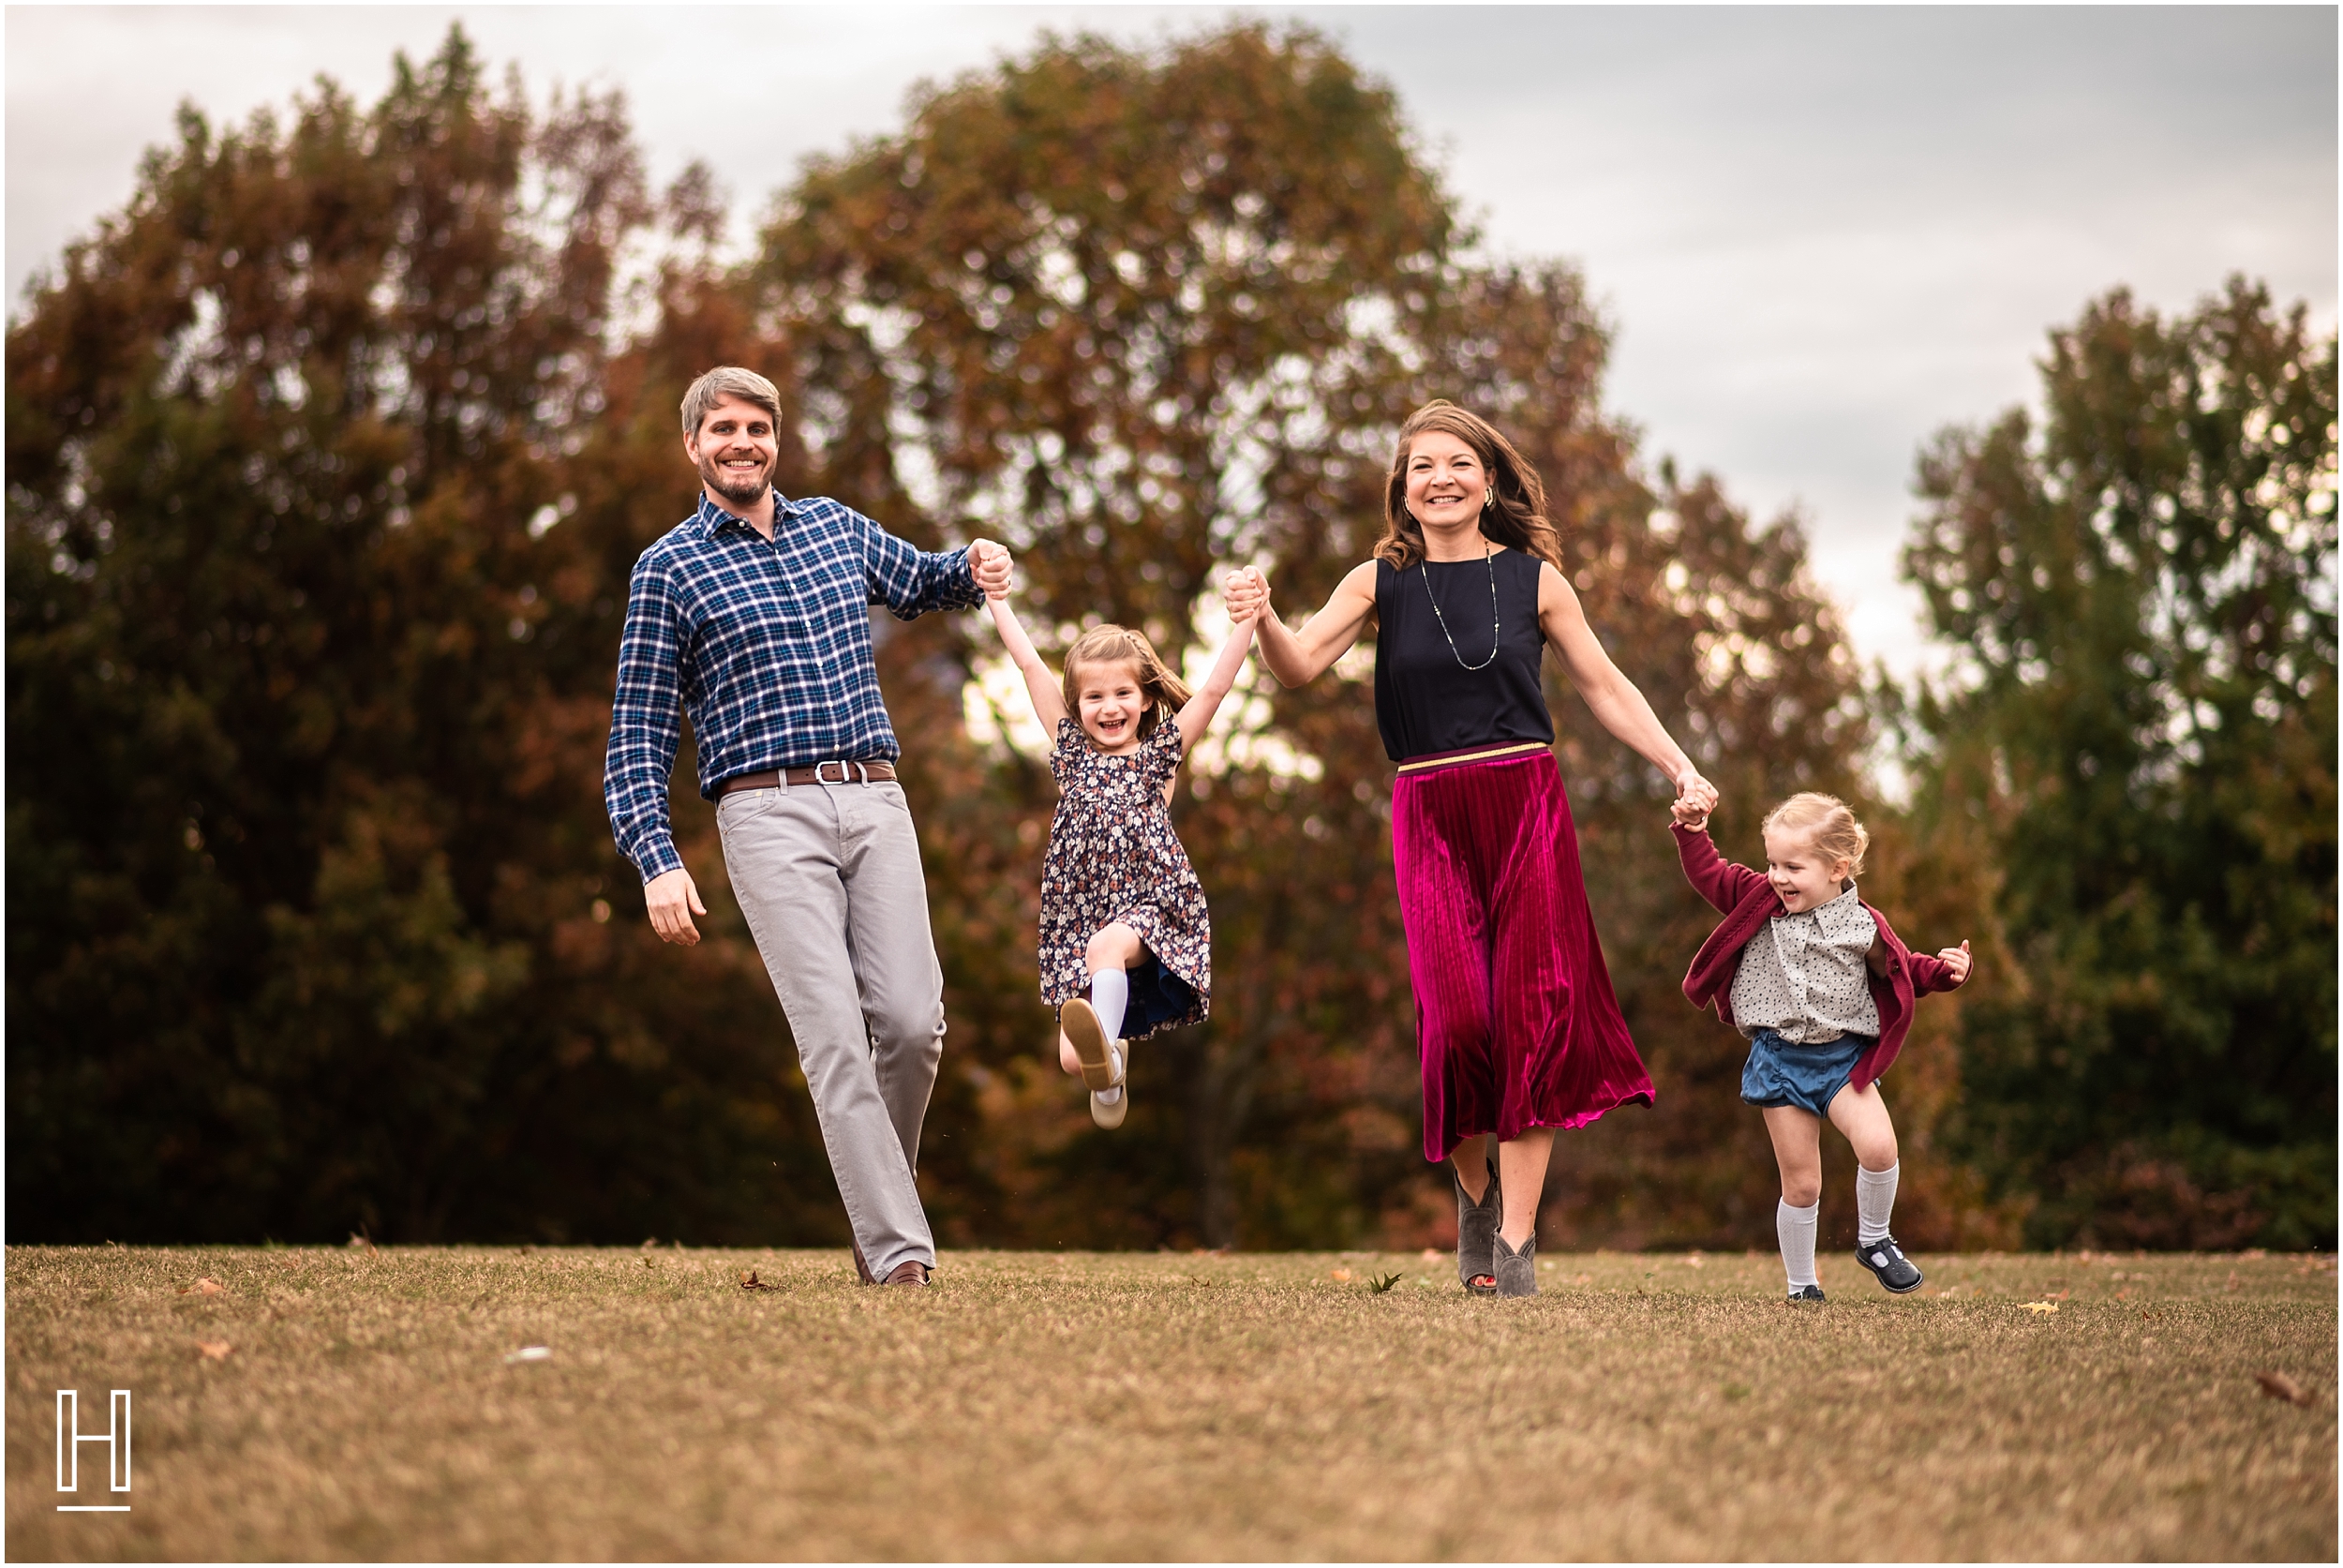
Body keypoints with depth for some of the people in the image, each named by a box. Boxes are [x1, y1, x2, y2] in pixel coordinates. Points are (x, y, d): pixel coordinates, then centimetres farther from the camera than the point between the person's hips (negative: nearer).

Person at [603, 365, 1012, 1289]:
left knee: (911, 1021, -8)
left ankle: (879, 1193, 15)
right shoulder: (668, 570, 6)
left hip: (875, 801, 4)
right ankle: (897, 1248, -17)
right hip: (769, 813, -4)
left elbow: (919, 588, 36)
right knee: (834, 1034, -14)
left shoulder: (837, 527, 17)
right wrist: (657, 860, -8)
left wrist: (973, 569, 11)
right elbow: (638, 732, 4)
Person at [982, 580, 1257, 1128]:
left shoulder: (1161, 752, 9)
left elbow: (1215, 688, 0)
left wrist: (1246, 619, -8)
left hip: (1152, 905, -3)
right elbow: (1030, 665, 14)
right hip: (1081, 914, 3)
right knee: (1072, 1058, -12)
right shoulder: (1072, 749, 14)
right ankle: (1112, 1057, 18)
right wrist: (997, 599, 14)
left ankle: (1109, 1057, -51)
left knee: (1107, 944, -39)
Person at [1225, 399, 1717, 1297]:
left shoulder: (1534, 578, 6)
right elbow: (1301, 667, -7)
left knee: (1535, 1010, -6)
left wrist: (1678, 766, 5)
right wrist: (1263, 621, -28)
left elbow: (1604, 688, 13)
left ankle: (1516, 1240, -2)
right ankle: (1475, 1189, 17)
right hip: (1431, 815, 0)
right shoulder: (1381, 582, 5)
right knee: (1458, 1014, -11)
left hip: (1527, 804, 1)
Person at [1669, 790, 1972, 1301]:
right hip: (1780, 1059, 1)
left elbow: (1902, 970, 10)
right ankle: (1801, 1286, 15)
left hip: (1843, 1057, -1)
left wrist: (1942, 970, -7)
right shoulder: (1761, 900, 0)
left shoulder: (1863, 927, -3)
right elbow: (1709, 874, 6)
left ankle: (1873, 1240, 4)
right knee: (1801, 1182, 1)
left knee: (1877, 1145, -22)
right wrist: (1693, 832, -7)